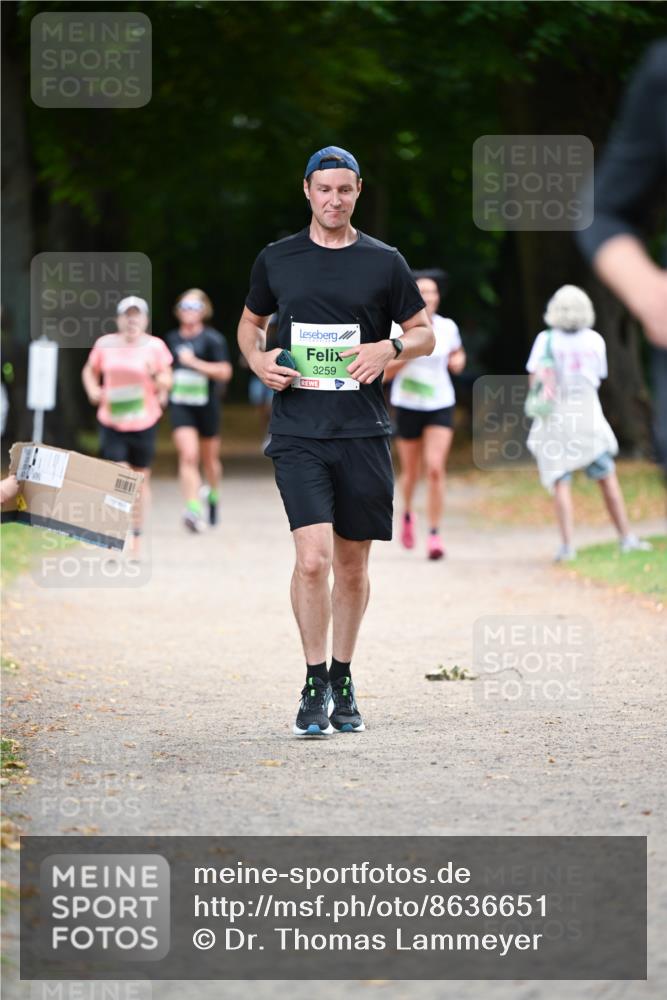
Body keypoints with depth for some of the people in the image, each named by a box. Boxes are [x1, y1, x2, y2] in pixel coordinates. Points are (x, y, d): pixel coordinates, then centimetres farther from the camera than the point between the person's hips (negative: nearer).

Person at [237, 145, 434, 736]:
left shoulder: (384, 262, 5)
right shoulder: (276, 260, 7)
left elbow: (425, 334, 12)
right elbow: (250, 323, 22)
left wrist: (390, 348, -9)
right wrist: (259, 361, 0)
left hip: (363, 432, 1)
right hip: (298, 433, -1)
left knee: (352, 565, 8)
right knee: (313, 558, -15)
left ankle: (342, 683, 24)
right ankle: (315, 685, -3)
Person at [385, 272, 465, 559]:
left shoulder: (447, 327, -1)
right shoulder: (398, 328, -9)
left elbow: (458, 355, 19)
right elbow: (385, 371, -10)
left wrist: (458, 361, -5)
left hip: (440, 405, 0)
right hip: (407, 406, 0)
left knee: (435, 469, -16)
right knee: (411, 472, 12)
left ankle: (435, 535, -11)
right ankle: (407, 513, 45)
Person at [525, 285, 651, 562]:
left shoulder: (546, 340, -8)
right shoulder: (595, 341, 1)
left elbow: (535, 380, -12)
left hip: (555, 420, -2)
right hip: (588, 418, 2)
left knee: (560, 483, -3)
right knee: (607, 478, 11)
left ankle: (567, 545, -15)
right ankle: (626, 537, 12)